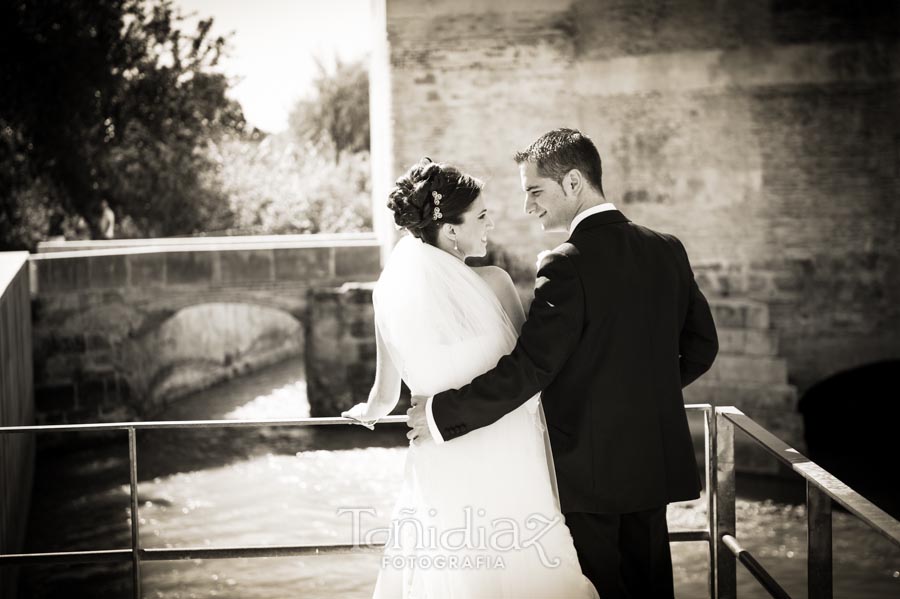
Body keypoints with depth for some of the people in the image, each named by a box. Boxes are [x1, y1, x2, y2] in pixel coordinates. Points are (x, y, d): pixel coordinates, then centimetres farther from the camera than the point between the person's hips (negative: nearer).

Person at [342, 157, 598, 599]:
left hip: (441, 467, 5)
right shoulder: (493, 283, -14)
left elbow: (387, 389, 11)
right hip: (503, 464, -5)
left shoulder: (391, 288, 0)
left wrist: (370, 410, 30)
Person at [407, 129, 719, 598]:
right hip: (656, 462, 7)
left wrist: (441, 413, -15)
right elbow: (701, 347, 11)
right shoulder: (667, 250, 3)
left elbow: (526, 370, -23)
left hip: (588, 468, -7)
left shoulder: (567, 266, -18)